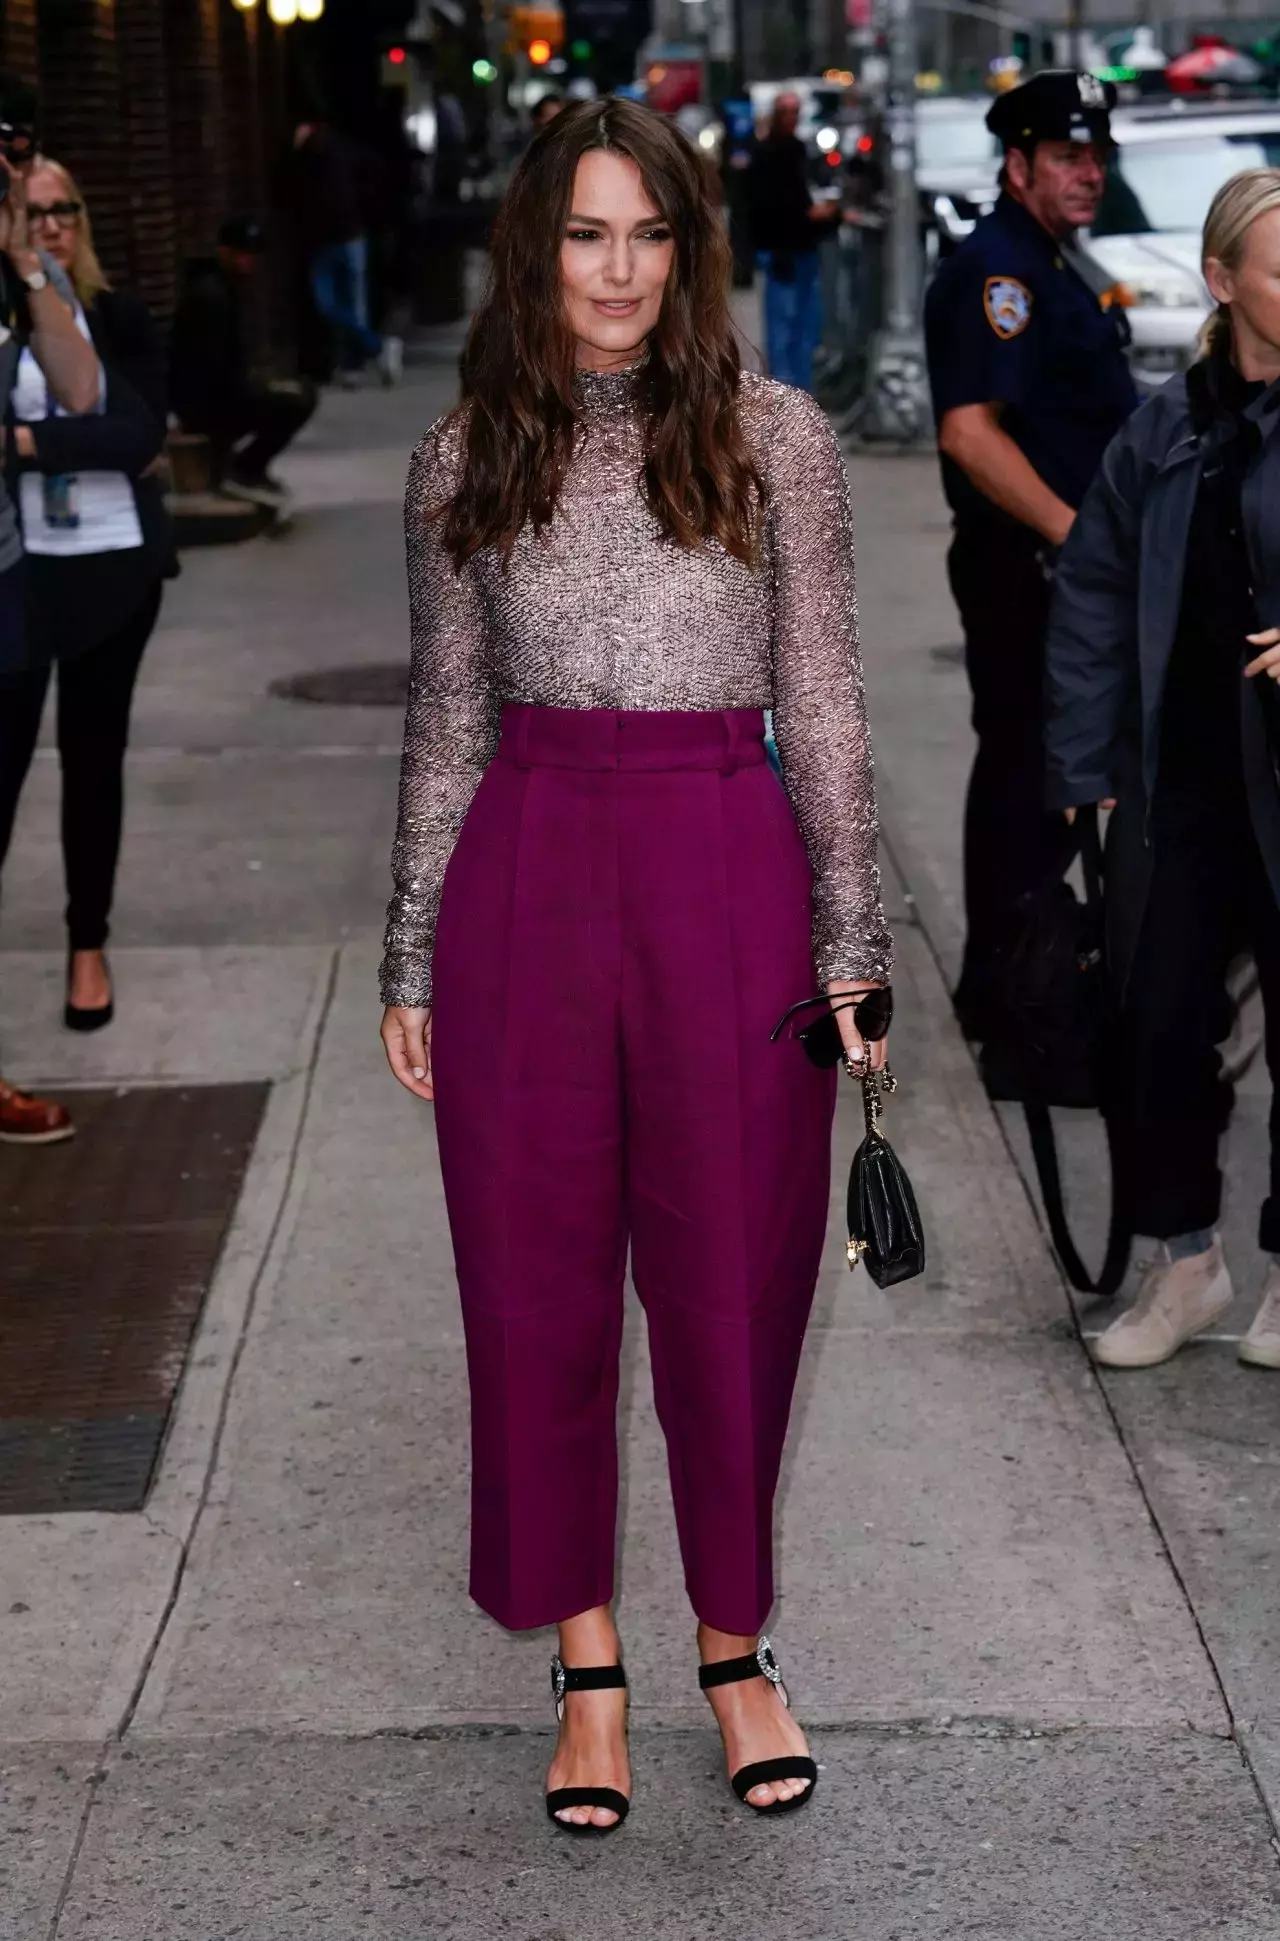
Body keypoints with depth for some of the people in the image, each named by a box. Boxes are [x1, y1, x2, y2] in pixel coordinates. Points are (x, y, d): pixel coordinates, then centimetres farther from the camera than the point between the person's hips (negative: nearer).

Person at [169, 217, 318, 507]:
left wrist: (264, 386, 6)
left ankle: (242, 466, 12)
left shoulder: (220, 287, 13)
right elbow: (213, 368, -24)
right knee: (297, 401, -20)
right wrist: (266, 387, -14)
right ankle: (241, 472, -6)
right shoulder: (209, 293, -19)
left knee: (300, 389, 17)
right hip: (202, 400, -10)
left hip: (209, 393, 10)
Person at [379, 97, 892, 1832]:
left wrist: (852, 942, -2)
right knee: (538, 1284, 7)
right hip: (524, 880, 2)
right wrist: (410, 958, 9)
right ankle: (587, 1662, 23)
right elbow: (448, 718, 10)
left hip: (728, 879, -1)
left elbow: (822, 703, 2)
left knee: (734, 1282, 7)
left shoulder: (775, 437, 0)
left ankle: (736, 1643, 26)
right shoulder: (466, 457, 5)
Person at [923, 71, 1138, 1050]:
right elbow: (969, 431, -27)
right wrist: (1075, 534, -28)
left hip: (1064, 564, 10)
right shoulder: (992, 269, -16)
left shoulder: (1052, 269, 17)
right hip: (1023, 567, -10)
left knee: (1052, 770, 18)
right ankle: (1000, 991, 4)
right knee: (1024, 775, -4)